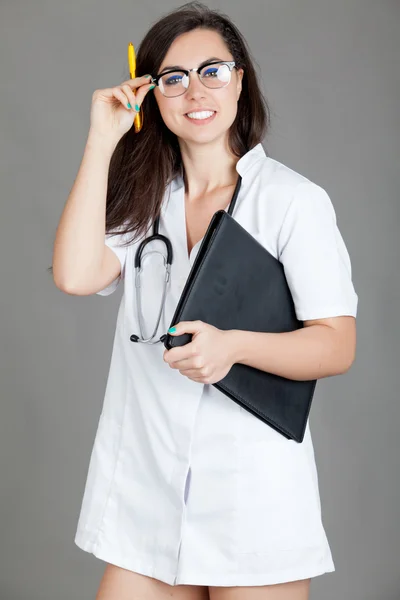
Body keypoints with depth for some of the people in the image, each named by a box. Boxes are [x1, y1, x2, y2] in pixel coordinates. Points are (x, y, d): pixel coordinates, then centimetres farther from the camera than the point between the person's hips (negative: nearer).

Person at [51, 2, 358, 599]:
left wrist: (233, 346, -24)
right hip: (142, 487, 4)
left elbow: (337, 347, -7)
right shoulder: (142, 198, 9)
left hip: (252, 494, -3)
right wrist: (102, 143, -6)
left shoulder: (293, 199, -4)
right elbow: (76, 275, -9)